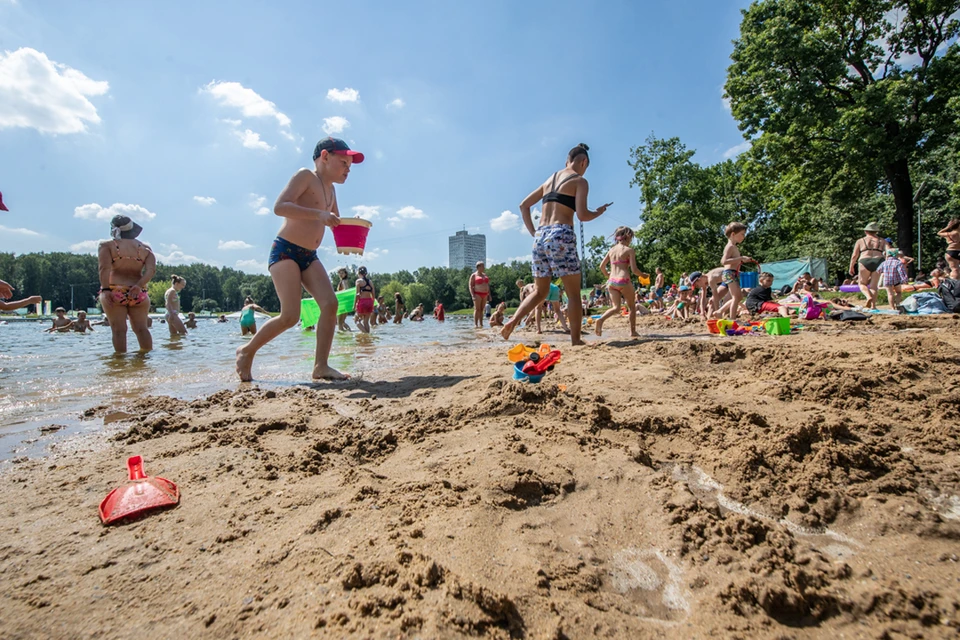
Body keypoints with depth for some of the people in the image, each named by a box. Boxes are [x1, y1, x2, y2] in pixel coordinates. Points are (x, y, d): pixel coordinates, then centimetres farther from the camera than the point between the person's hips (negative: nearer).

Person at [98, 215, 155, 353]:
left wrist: (105, 289, -15)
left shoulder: (107, 245, 3)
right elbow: (151, 269, -3)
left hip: (114, 292, -2)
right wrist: (139, 285, -10)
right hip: (138, 294, 3)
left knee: (118, 330, -1)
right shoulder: (145, 248, 11)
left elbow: (104, 268, -11)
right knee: (141, 328, 9)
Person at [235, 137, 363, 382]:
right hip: (285, 251, -8)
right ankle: (246, 351, 9)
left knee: (330, 304, -13)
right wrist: (318, 214, -28)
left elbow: (336, 222, 29)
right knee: (290, 316, -14)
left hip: (309, 257, 8)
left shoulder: (331, 189, 18)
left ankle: (321, 366, -11)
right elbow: (279, 207, -20)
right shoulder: (305, 176, -6)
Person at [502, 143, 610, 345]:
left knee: (540, 292, 14)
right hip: (561, 235, -6)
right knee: (574, 293, 3)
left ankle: (512, 321, -3)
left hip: (540, 236, 6)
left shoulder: (550, 180, 22)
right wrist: (599, 212, 10)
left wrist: (533, 232, 18)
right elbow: (582, 215, -9)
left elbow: (523, 205, 21)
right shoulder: (579, 181, 3)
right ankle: (575, 340, 5)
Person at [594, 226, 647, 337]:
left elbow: (601, 266, 11)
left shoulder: (611, 250, 12)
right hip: (624, 281, -4)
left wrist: (606, 274, 30)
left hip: (611, 282, 5)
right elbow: (634, 270, -9)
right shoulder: (629, 250, -3)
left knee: (616, 308, 6)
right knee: (632, 306, 15)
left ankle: (601, 319, -22)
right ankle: (633, 332, 19)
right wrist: (642, 275, 10)